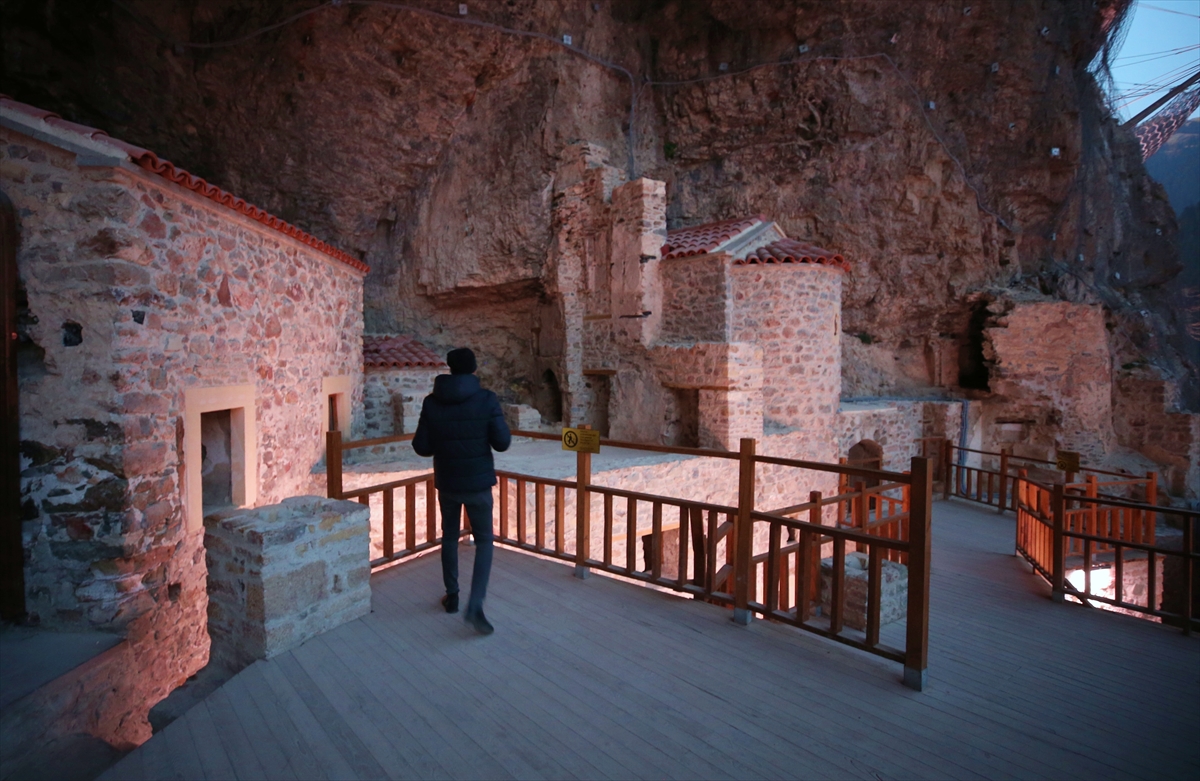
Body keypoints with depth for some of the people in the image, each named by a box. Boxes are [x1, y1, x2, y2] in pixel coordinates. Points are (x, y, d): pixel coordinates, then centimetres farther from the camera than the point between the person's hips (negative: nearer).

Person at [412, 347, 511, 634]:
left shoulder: (432, 402, -5)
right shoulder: (486, 400, -11)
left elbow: (422, 447, -4)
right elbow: (502, 443, -12)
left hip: (446, 483, 2)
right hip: (478, 483, -2)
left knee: (449, 537, 21)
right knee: (484, 541, 8)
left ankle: (452, 596, 31)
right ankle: (475, 605, -6)